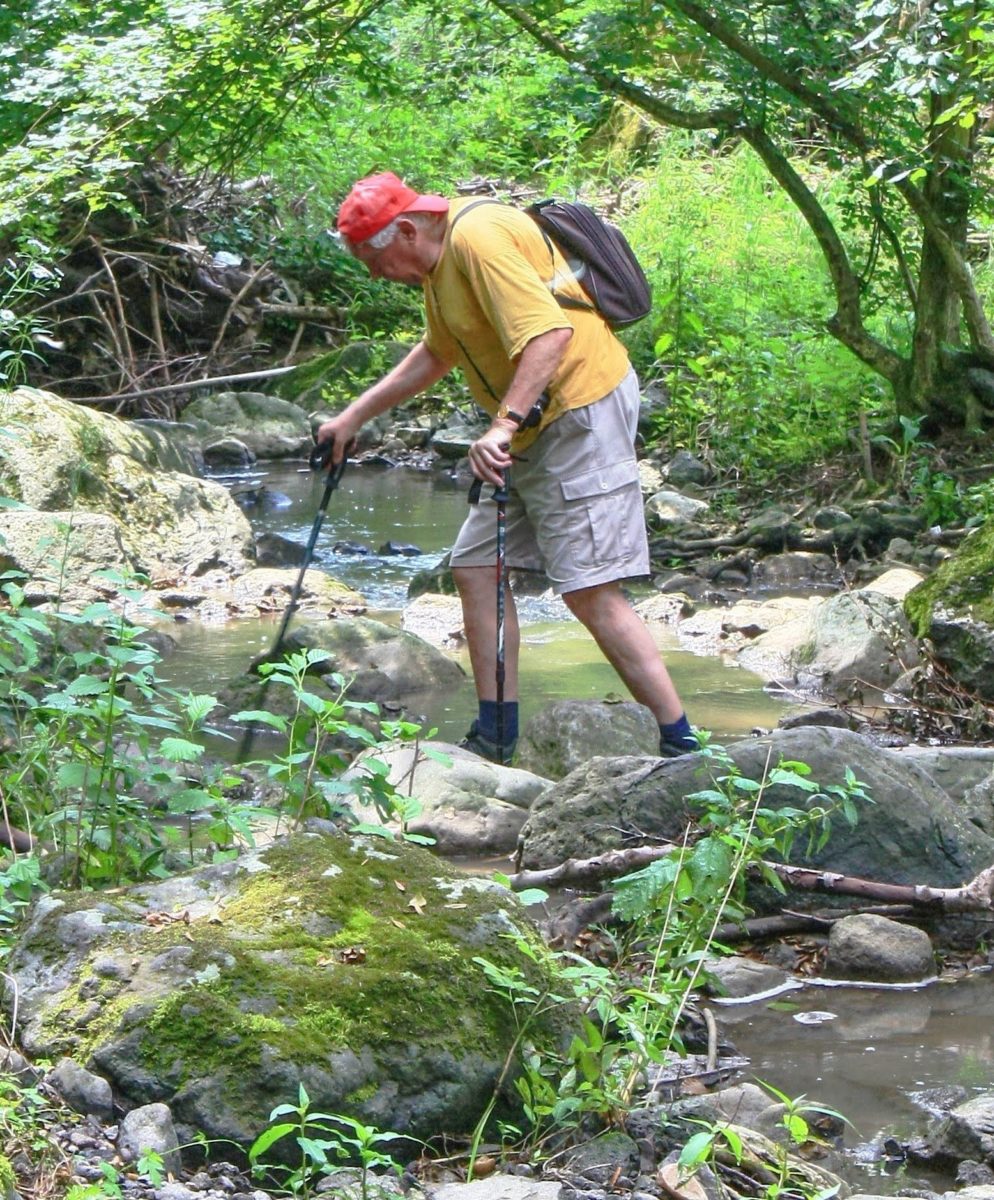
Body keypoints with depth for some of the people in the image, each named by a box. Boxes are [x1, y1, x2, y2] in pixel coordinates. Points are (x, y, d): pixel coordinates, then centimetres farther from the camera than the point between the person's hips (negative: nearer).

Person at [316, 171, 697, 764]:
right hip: (536, 425, 11)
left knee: (592, 592, -13)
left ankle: (682, 748, -10)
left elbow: (549, 332, -30)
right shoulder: (441, 258, 15)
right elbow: (435, 356, 30)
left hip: (582, 411, -11)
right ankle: (495, 738, 14)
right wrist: (354, 417, 30)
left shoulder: (478, 237, -19)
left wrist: (506, 424, -37)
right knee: (476, 568, 10)